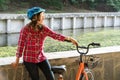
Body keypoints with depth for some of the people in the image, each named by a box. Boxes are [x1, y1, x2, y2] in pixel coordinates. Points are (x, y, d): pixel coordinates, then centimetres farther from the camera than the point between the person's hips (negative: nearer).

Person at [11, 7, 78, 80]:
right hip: (29, 60, -4)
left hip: (41, 58, 4)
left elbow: (56, 35, -13)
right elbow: (20, 45, -8)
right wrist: (17, 61, -3)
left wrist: (69, 39, -27)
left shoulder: (44, 28, -3)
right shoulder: (25, 29, -13)